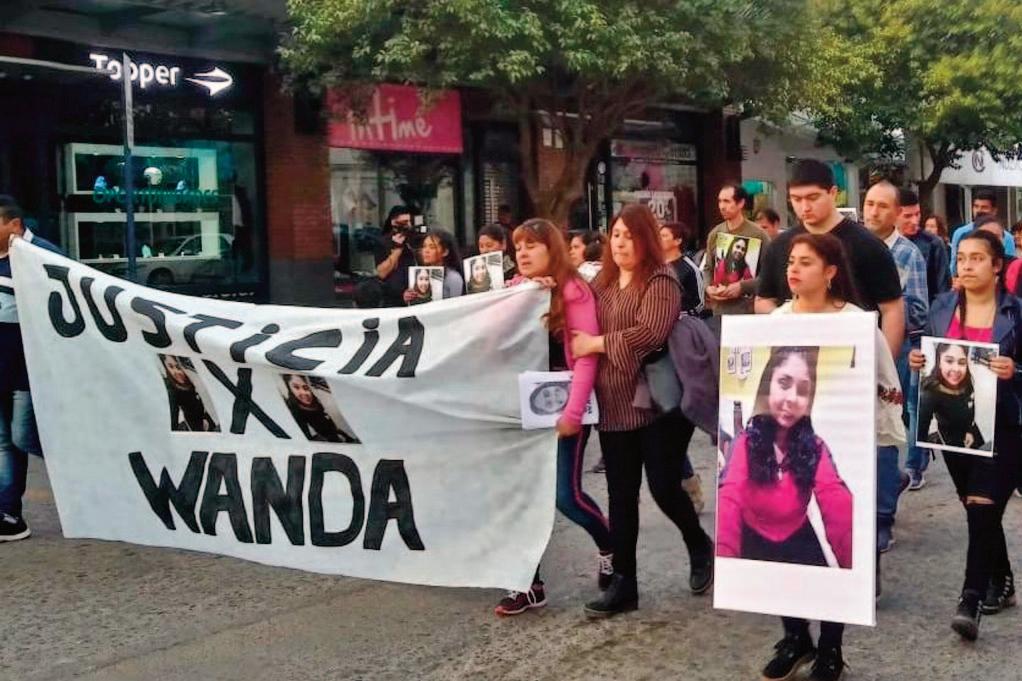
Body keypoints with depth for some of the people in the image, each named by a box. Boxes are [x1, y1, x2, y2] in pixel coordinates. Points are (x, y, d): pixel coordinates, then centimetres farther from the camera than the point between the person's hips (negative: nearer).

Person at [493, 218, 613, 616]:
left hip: (565, 404, -6)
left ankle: (610, 548, 25)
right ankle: (531, 585, 12)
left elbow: (586, 355, -15)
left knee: (566, 494, -4)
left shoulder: (573, 291, -9)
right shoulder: (514, 292, 9)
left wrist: (573, 411, -21)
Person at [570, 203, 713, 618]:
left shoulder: (660, 281, -10)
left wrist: (596, 343, -19)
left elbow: (650, 334, -23)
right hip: (614, 406, 6)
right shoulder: (602, 282, 12)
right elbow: (580, 329, 19)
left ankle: (699, 547, 28)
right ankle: (623, 583, 15)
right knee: (621, 495, 8)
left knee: (663, 487, -2)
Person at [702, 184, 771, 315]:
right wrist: (708, 287, -2)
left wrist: (742, 287, -17)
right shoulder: (714, 234, 10)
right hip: (719, 308, 4)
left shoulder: (758, 234, -5)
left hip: (749, 309, -4)